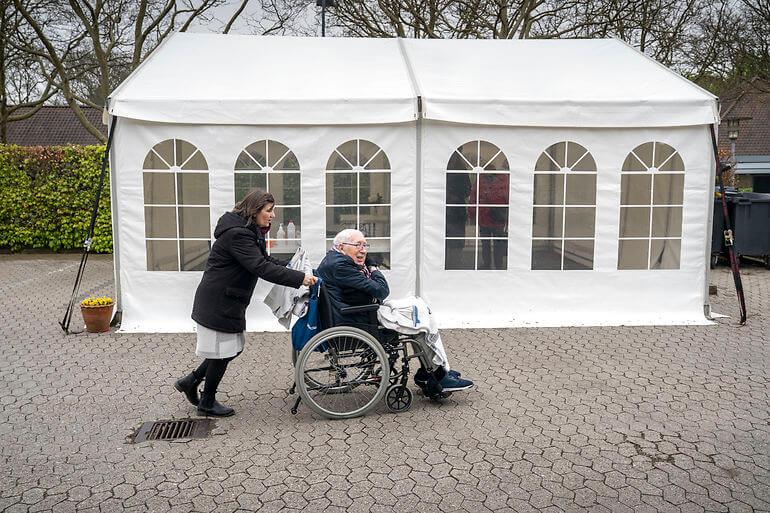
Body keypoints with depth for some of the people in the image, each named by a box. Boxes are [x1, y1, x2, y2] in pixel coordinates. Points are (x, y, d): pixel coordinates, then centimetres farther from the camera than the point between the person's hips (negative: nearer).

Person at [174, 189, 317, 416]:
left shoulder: (247, 230, 11)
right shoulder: (237, 234, -23)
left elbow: (265, 259, 19)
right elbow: (260, 267, -31)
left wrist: (289, 268, 2)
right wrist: (299, 278, -33)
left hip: (228, 301, 10)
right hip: (218, 303, -10)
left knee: (233, 348, 17)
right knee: (222, 351, 3)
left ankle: (190, 382, 29)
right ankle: (207, 402, 22)